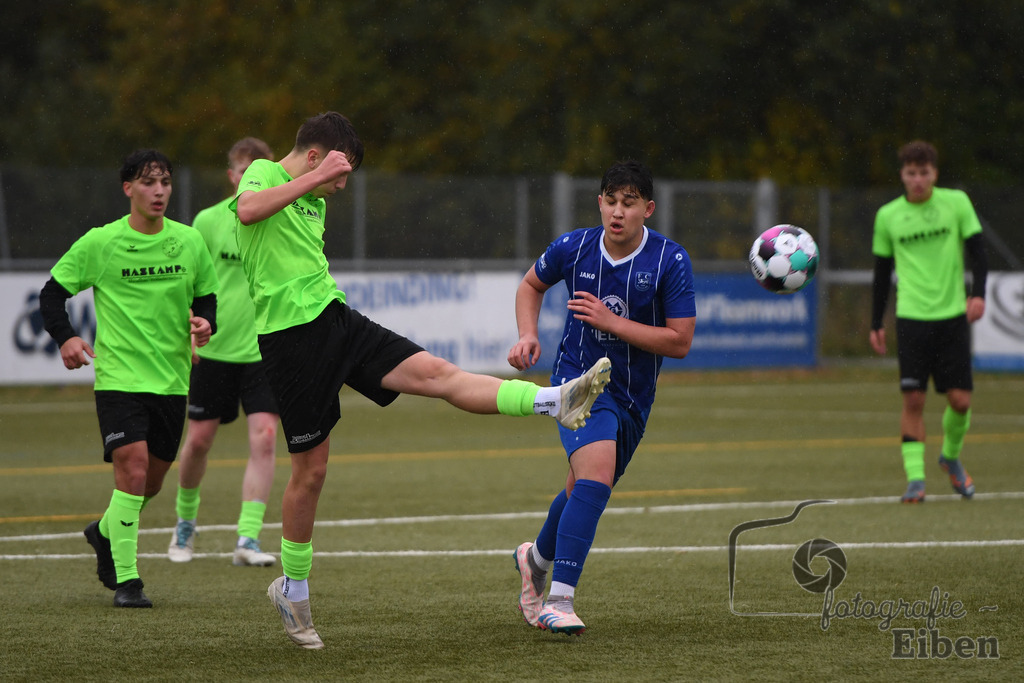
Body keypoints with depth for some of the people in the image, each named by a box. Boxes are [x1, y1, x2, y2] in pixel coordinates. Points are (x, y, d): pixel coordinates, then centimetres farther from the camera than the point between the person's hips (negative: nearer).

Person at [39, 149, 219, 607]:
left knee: (152, 481, 11)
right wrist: (65, 337, -14)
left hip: (171, 377, 4)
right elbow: (53, 292, 2)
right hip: (118, 376, -4)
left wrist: (205, 321, -6)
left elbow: (206, 295, 16)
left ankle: (105, 532, 42)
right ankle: (125, 579, -12)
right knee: (132, 467, -18)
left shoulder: (189, 242, 5)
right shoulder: (100, 243, -4)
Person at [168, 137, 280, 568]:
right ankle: (185, 522, 33)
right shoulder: (209, 221, -2)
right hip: (214, 350, 0)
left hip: (265, 351, 0)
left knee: (263, 439, -14)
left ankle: (248, 540, -14)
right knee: (199, 440, 7)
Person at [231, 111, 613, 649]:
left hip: (335, 317, 7)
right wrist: (314, 178, -26)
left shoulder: (315, 201, 20)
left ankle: (555, 401, -23)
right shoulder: (263, 174, -5)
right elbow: (248, 210, -30)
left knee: (437, 373, -10)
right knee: (309, 468, 0)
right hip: (289, 336, -7)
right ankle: (292, 589, 15)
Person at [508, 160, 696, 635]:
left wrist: (610, 320, -20)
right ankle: (559, 600, -27)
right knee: (597, 471, -27)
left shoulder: (671, 261, -11)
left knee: (585, 489, 17)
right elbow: (531, 284, 15)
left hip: (633, 394, 3)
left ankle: (537, 558, 50)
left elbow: (680, 342, -13)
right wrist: (527, 335, -3)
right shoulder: (574, 248, -7)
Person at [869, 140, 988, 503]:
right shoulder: (887, 216, 5)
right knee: (913, 398, -8)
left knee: (960, 399, -2)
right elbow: (882, 271, 13)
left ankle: (951, 456, 26)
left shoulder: (956, 202, 2)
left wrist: (978, 293, -13)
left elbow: (977, 250, 3)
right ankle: (915, 478, -4)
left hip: (952, 314, 0)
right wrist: (876, 323, 12)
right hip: (911, 318, 0)